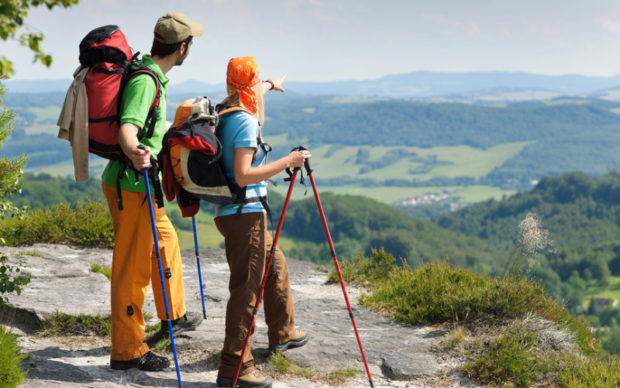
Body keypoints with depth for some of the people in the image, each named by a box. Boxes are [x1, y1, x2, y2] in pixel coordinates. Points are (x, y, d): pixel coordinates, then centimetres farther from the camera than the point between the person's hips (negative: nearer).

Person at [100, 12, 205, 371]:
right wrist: (135, 153, -54)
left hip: (138, 185, 11)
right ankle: (127, 351, 1)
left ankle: (174, 316, 43)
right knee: (133, 268, -6)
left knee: (166, 241, 25)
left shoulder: (153, 76, 12)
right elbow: (127, 129, -35)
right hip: (130, 185, -11)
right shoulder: (145, 80, -20)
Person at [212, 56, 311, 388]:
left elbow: (248, 97, 36)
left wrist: (270, 85, 55)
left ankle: (282, 333, 41)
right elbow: (243, 176, -25)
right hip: (245, 214, -10)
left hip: (230, 213, 10)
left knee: (275, 264, 26)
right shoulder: (246, 121, -17)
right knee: (246, 287, -8)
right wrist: (286, 162, -21)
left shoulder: (224, 112, 11)